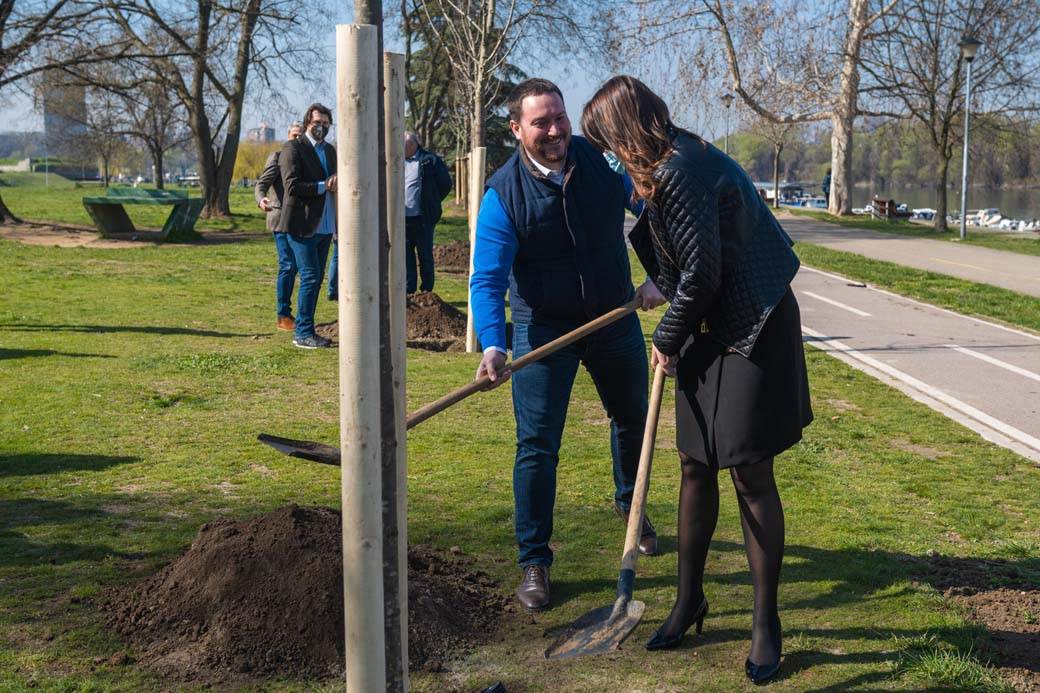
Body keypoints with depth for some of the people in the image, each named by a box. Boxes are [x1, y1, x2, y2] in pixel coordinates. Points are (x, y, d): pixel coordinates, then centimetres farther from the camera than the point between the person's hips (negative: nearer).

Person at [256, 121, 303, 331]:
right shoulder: (278, 157, -7)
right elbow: (261, 184, -15)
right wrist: (261, 200, -34)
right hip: (282, 219, -8)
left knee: (292, 266, 12)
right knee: (288, 265, -13)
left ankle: (285, 312, 22)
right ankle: (282, 316, -9)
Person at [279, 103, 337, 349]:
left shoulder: (330, 150, 17)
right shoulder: (293, 148, -7)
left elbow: (334, 181, 22)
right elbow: (292, 186, -17)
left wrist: (337, 182, -2)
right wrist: (323, 186, -15)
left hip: (325, 225, 8)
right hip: (302, 225, -8)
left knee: (316, 279, 10)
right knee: (310, 277, -9)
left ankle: (305, 331, 18)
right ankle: (303, 333, -2)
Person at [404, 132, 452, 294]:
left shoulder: (430, 161, -2)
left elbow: (446, 184, 2)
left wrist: (432, 203, 6)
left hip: (422, 218, -4)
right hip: (403, 218, 4)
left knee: (425, 255, 4)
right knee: (406, 256, 5)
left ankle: (427, 291, 12)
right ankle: (408, 291, 11)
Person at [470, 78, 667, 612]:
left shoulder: (604, 160, -10)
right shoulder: (503, 193, -16)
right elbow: (487, 279, -21)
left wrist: (657, 277, -7)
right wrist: (492, 345, -36)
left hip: (615, 316, 3)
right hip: (544, 327, -3)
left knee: (632, 418, 20)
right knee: (537, 444, -7)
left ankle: (629, 503, 49)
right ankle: (534, 562, 6)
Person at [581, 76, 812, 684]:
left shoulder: (679, 172, -20)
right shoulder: (684, 156, 10)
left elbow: (701, 274, -20)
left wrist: (669, 340, -7)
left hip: (752, 333, -9)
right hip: (711, 331, 10)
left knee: (751, 474, -3)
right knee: (696, 468, 12)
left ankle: (766, 623, 10)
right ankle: (690, 600, 26)